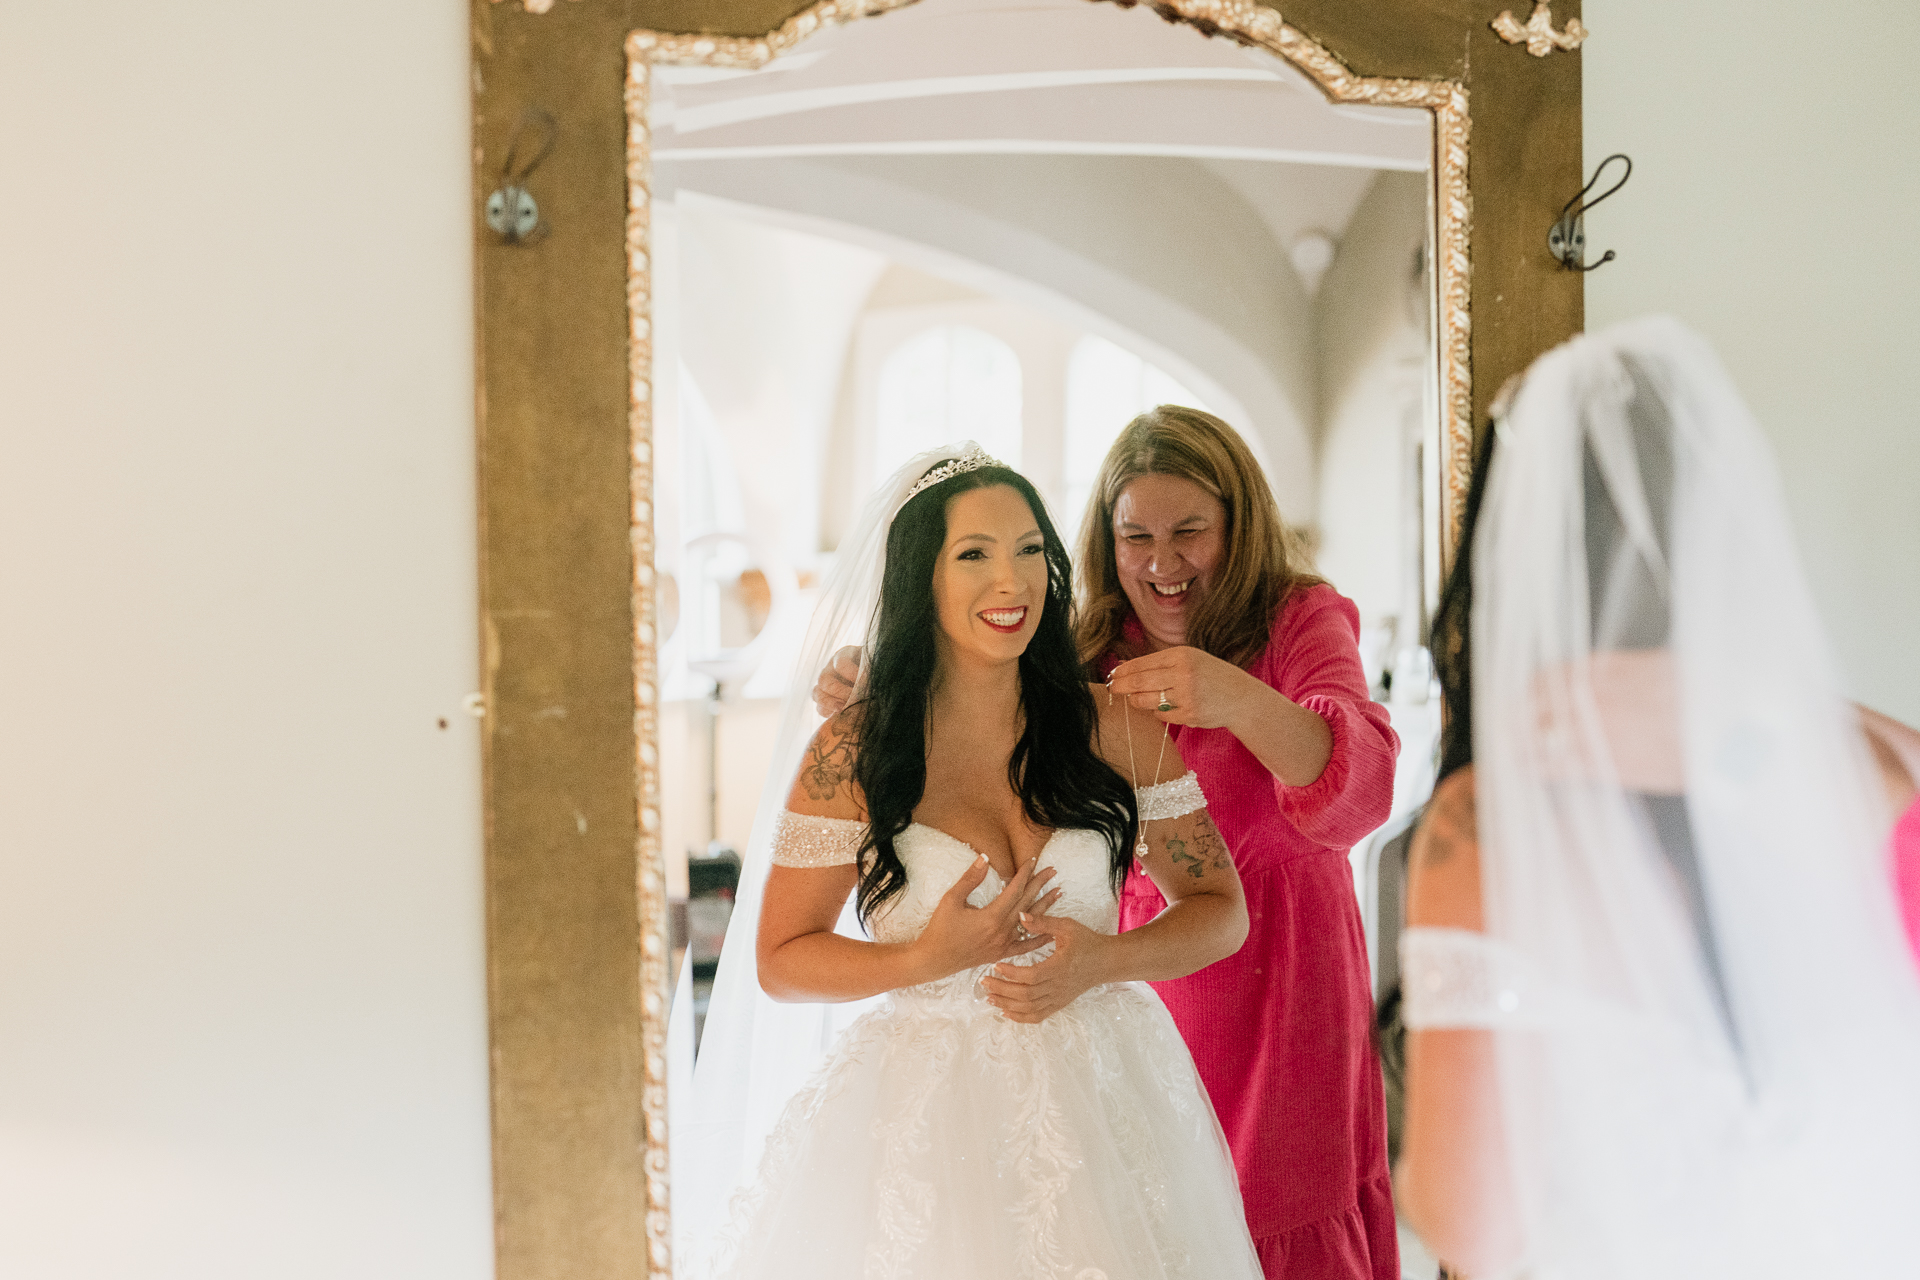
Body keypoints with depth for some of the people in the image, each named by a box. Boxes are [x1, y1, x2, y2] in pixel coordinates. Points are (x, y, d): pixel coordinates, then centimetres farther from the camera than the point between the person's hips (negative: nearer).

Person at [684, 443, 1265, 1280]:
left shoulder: (1114, 731, -1)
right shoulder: (851, 753, -6)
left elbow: (1222, 911, 5)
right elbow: (781, 960, -2)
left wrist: (1102, 960, -14)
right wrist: (930, 959, -18)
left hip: (1103, 1096, 2)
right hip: (924, 1110, -1)